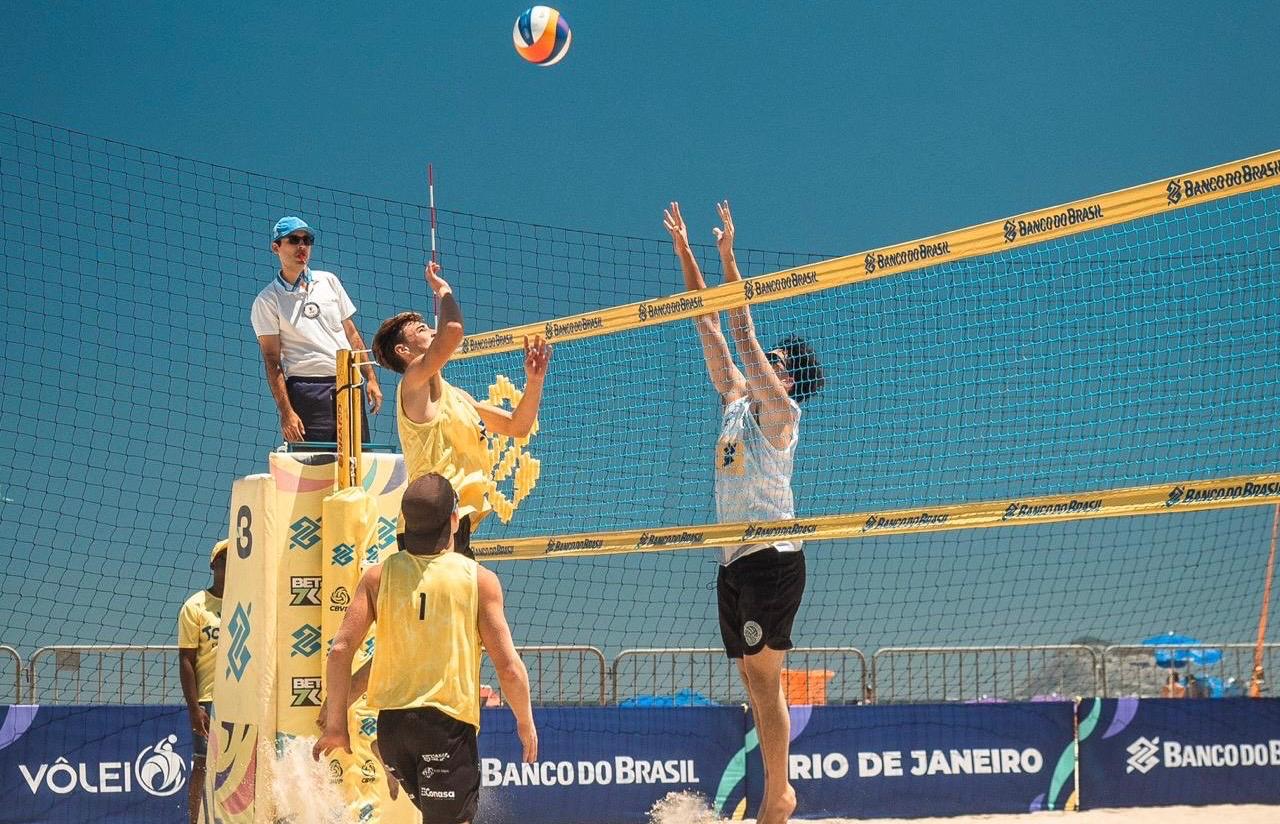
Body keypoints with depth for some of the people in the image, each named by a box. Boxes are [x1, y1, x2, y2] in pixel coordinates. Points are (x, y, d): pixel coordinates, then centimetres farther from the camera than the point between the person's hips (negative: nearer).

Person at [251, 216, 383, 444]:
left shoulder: (329, 281, 14)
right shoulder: (267, 301, 0)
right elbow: (271, 359, -5)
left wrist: (370, 378, 10)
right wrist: (286, 412, -13)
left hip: (350, 385, 5)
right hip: (307, 390, -4)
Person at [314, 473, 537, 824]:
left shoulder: (379, 576, 2)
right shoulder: (479, 580, -5)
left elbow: (341, 650, -4)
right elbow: (508, 667, -6)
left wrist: (336, 723, 3)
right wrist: (526, 723, 9)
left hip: (392, 723, 4)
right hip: (450, 722, -4)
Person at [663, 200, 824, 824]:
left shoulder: (780, 411, -5)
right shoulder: (735, 401, 15)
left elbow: (743, 335, -13)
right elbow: (709, 325, 14)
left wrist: (728, 259, -14)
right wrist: (684, 251, 13)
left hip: (771, 558, -8)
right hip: (733, 559, 8)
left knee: (765, 676, -11)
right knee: (755, 681, 8)